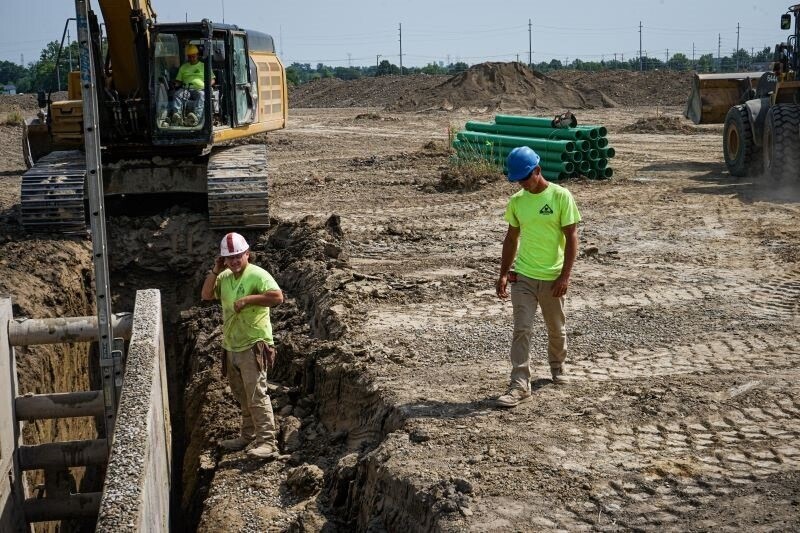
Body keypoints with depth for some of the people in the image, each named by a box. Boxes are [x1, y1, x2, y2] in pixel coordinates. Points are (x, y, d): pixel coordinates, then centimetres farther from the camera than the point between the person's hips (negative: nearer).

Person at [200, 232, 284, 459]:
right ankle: (248, 436, 29)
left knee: (256, 395, -12)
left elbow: (277, 296, -25)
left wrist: (248, 299, -25)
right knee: (242, 396, 17)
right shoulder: (225, 277, 11)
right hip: (232, 346, 8)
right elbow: (206, 295, 9)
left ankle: (267, 442, -11)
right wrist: (215, 271, -1)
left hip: (253, 346, -8)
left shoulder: (257, 275, -13)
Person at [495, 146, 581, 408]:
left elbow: (571, 237, -9)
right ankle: (520, 385, -5)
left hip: (552, 277, -2)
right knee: (521, 329, -7)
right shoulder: (516, 201, 2)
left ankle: (557, 366, 41)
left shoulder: (561, 196, -10)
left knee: (556, 329, 15)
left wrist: (565, 276, -15)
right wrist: (503, 274, 6)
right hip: (523, 276, 2)